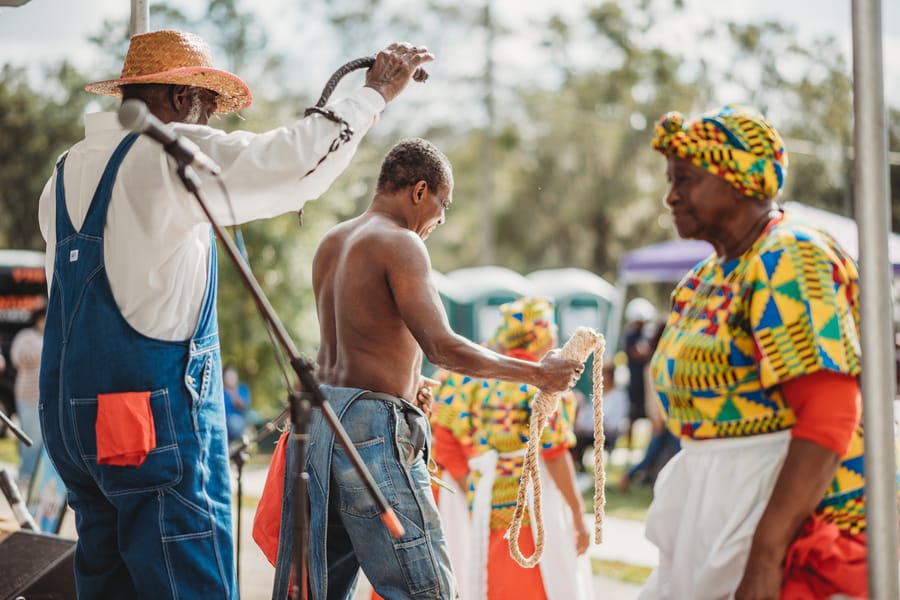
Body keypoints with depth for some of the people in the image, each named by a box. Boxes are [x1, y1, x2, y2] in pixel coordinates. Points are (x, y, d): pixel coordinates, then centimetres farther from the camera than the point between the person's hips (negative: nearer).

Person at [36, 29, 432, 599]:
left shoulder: (67, 173, 15)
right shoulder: (169, 154, -9)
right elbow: (295, 160, -13)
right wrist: (374, 92, -3)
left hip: (74, 414, 9)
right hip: (157, 420, -9)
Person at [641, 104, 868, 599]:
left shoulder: (786, 262, -14)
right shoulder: (707, 278, 13)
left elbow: (830, 418, -22)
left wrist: (763, 556, -26)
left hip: (797, 522, -8)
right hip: (715, 525, 8)